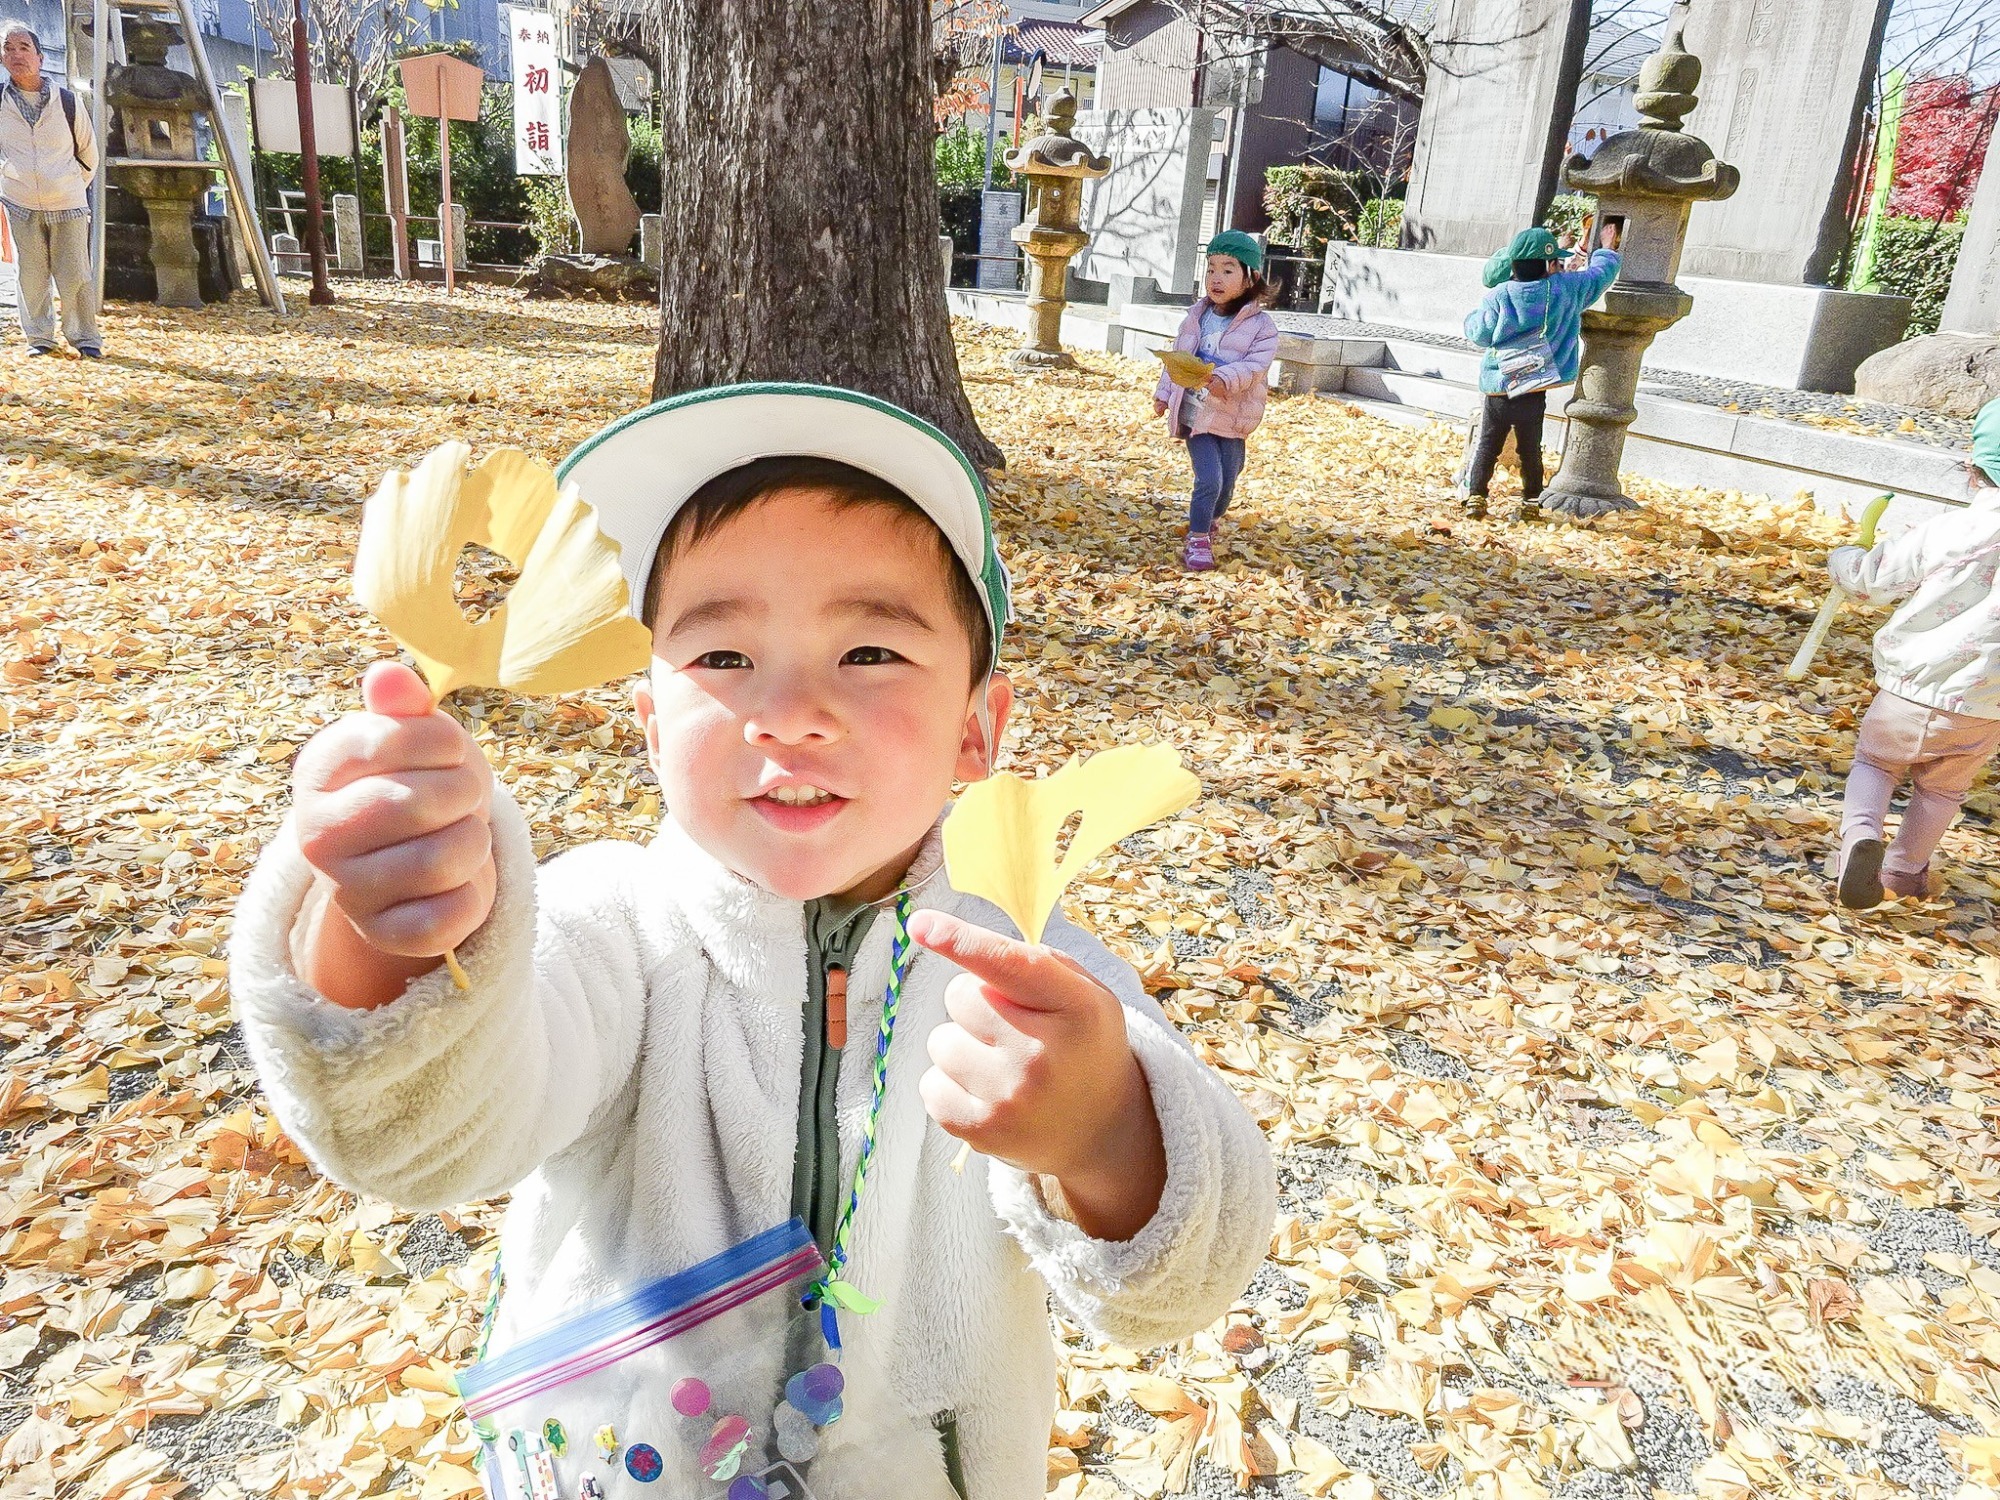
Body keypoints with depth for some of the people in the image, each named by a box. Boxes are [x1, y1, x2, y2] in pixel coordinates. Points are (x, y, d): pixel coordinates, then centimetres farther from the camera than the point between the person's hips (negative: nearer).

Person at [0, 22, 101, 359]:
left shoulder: (68, 101, -2)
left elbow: (88, 150, 11)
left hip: (68, 205, -1)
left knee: (75, 275, -2)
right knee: (31, 276, 4)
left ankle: (85, 338, 9)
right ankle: (39, 338, 13)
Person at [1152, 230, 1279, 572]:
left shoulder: (1260, 325, -8)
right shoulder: (1196, 316, 4)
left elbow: (1255, 365, -20)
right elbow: (1177, 357, 14)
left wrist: (1226, 379, -37)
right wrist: (1164, 393, 13)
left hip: (1232, 418, 0)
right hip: (1195, 413, 0)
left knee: (1226, 484, 10)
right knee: (1209, 479, -13)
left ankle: (1209, 523, 40)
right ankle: (1197, 541, 1)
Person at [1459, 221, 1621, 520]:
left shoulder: (1498, 297, -10)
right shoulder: (1566, 289, -4)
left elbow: (1479, 334, -2)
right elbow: (1602, 272, 13)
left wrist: (1475, 316, 19)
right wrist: (1607, 248, 33)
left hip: (1496, 390, -1)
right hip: (1533, 394, 1)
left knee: (1486, 446, 9)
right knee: (1530, 450, 13)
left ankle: (1474, 496, 4)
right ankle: (1531, 503, 18)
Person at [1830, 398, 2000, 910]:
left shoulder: (1945, 532, -12)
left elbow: (1869, 578, 1)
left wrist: (1842, 559, 22)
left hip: (1909, 693, -2)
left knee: (1875, 761, 19)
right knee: (1941, 789, 23)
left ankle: (1860, 832, -7)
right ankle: (1904, 870, 35)